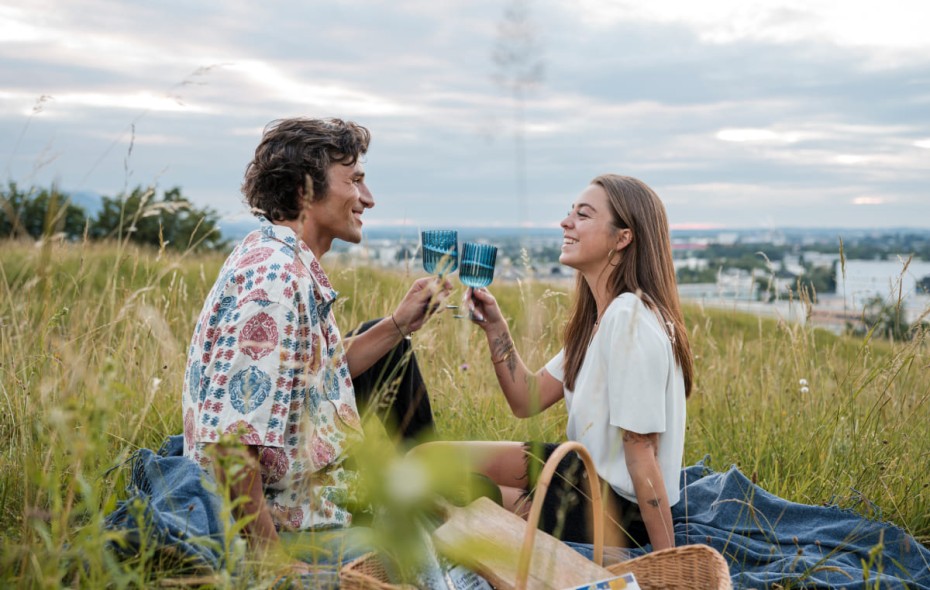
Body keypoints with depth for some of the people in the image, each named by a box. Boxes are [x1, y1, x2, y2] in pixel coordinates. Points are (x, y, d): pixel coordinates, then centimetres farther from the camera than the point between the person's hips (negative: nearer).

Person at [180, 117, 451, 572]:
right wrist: (270, 556, -26)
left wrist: (399, 324, 3)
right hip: (291, 513, -9)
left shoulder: (287, 261, 3)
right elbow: (229, 438, -31)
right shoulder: (275, 277, -27)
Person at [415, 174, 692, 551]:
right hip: (590, 472, 9)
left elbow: (641, 455, -25)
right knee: (425, 456, 8)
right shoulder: (599, 317, 8)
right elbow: (528, 400, 6)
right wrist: (494, 326, -5)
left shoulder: (630, 321, -24)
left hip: (616, 513, -9)